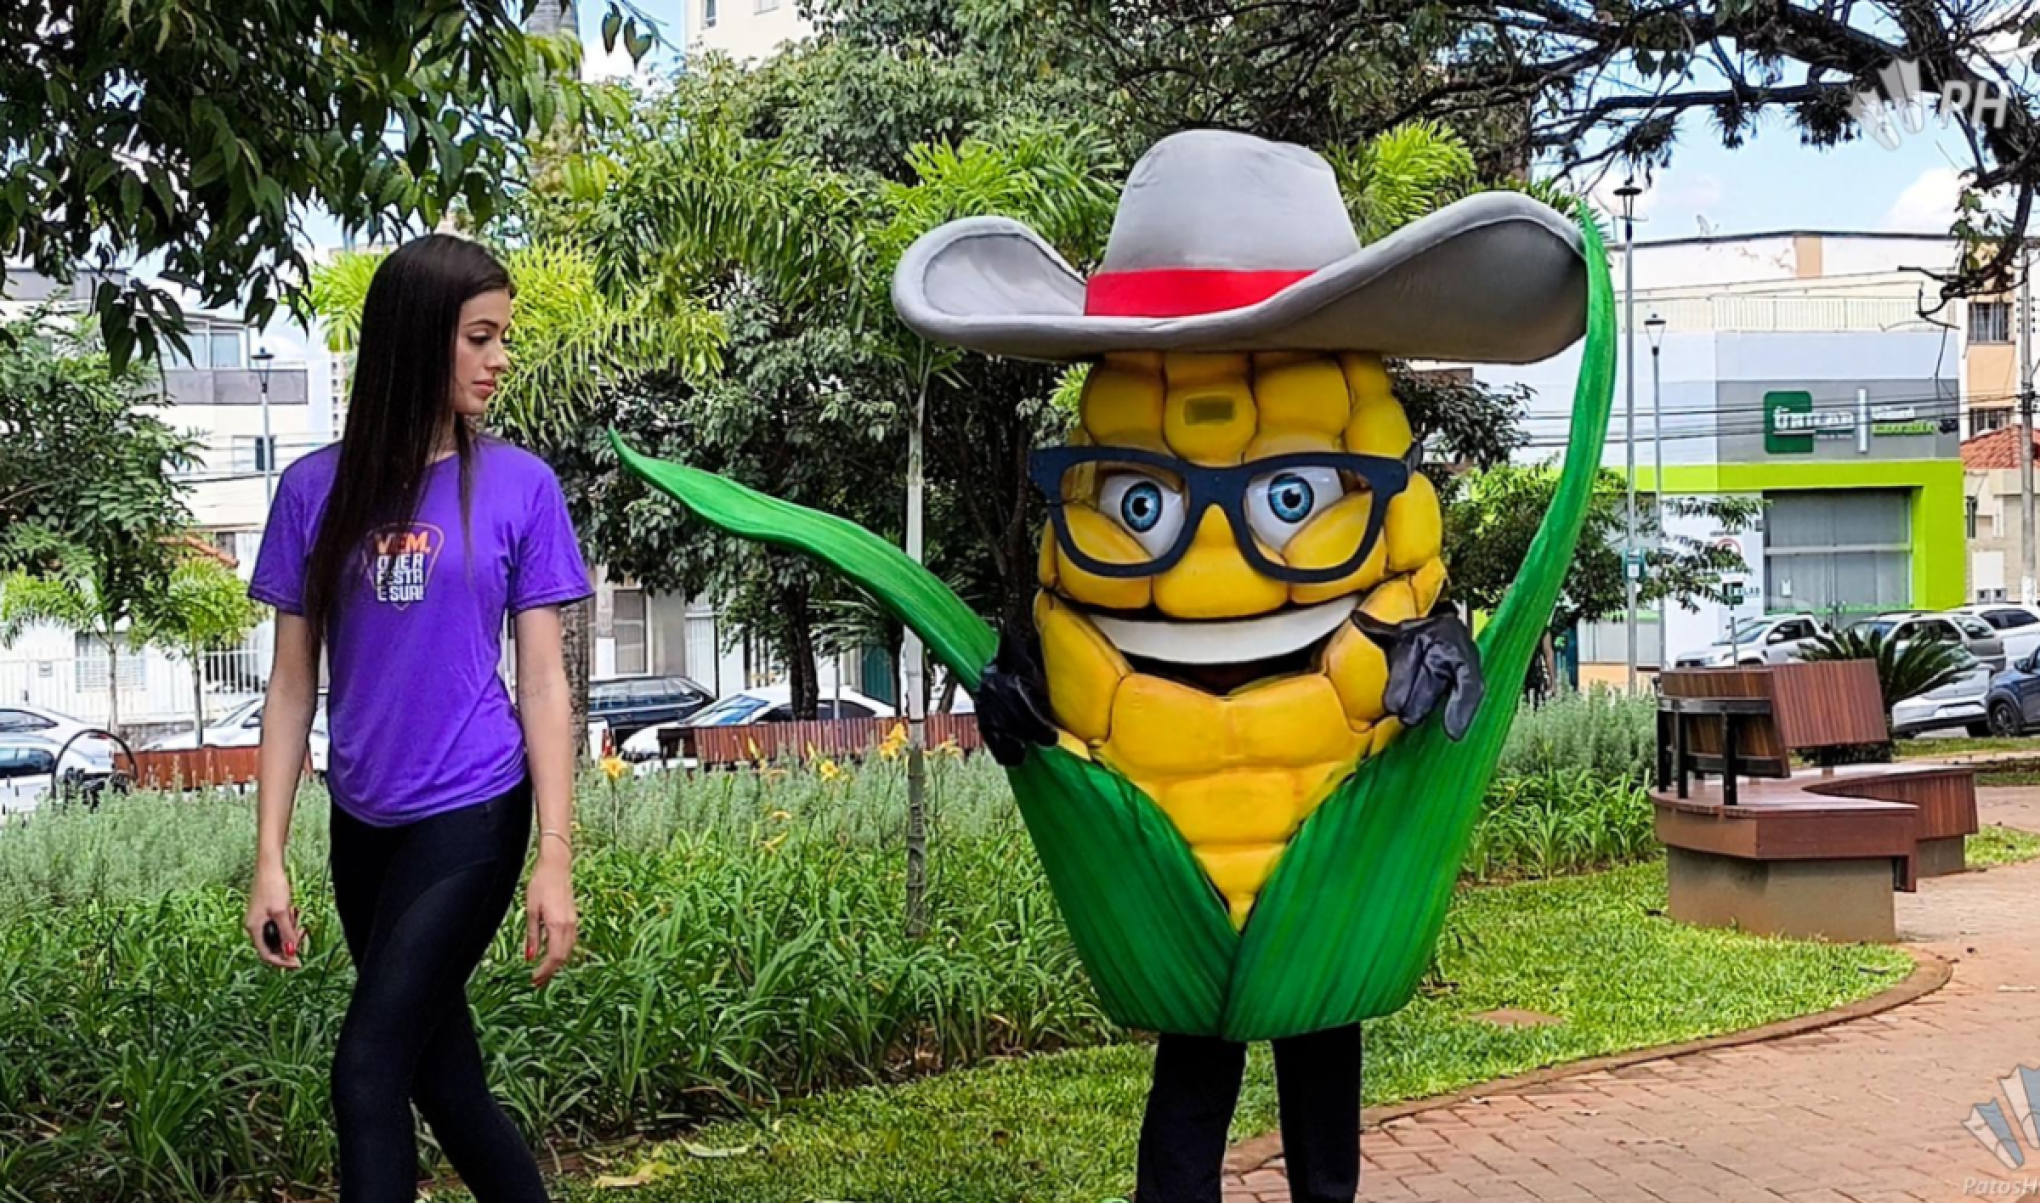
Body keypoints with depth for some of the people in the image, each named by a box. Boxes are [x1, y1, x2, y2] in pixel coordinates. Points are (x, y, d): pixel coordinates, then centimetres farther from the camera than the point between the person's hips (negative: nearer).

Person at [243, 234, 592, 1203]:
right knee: (440, 1075, 13)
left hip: (471, 817, -3)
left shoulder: (519, 485, -5)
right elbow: (292, 686, 4)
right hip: (364, 823, 4)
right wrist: (270, 859, -1)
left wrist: (555, 858, -8)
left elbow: (543, 682, -4)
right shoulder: (317, 490, 1)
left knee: (368, 1067, -8)